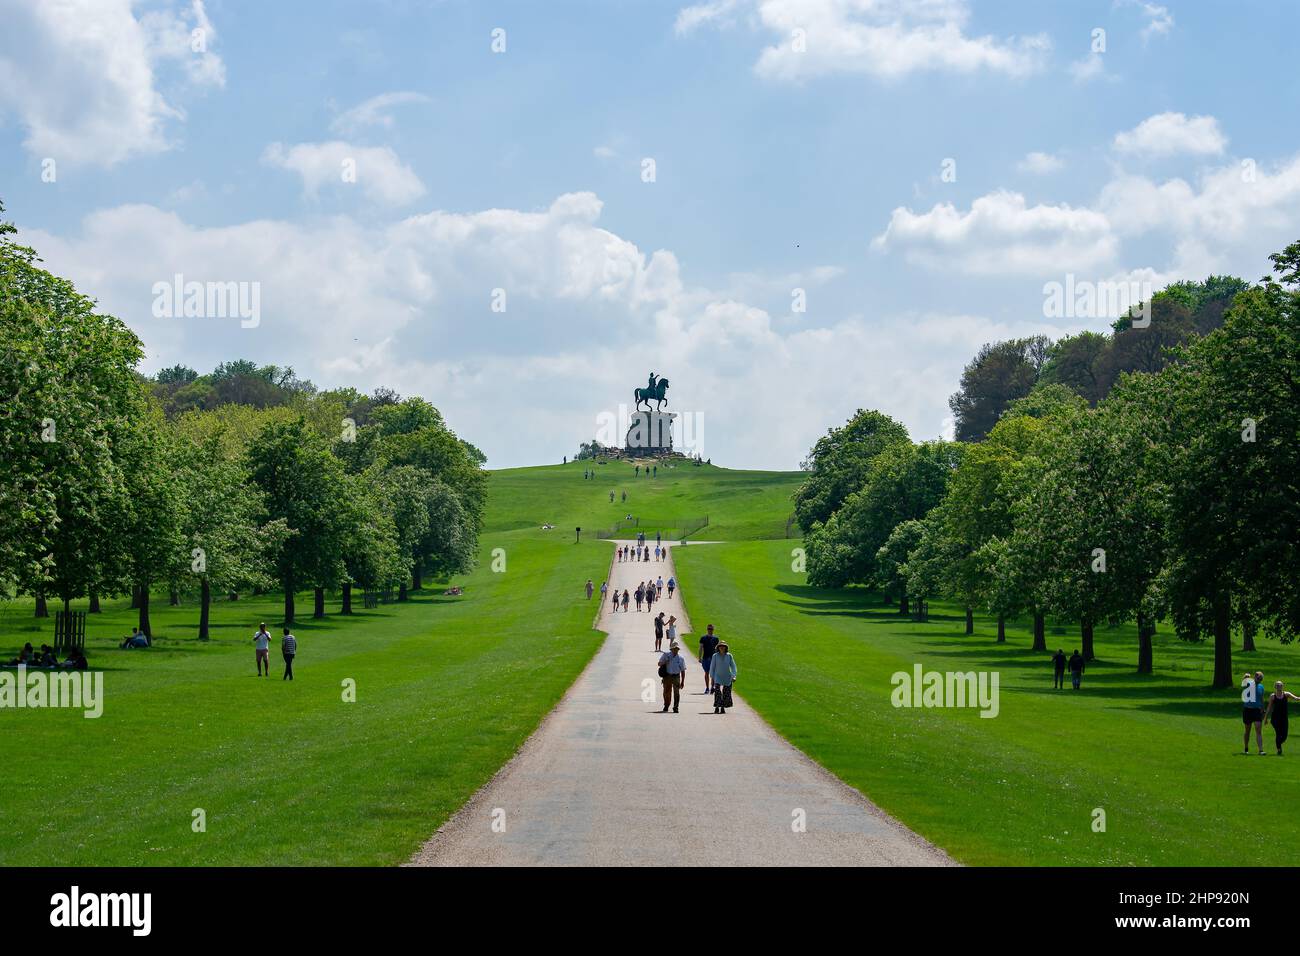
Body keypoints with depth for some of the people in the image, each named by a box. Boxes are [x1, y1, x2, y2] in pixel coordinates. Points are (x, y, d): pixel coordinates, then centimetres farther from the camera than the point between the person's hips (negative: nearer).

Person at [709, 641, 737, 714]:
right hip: (718, 677, -1)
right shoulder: (715, 656, -3)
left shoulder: (729, 656, -2)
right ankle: (717, 707, -13)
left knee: (726, 693, 3)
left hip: (727, 678, 1)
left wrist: (734, 676, -10)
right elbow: (712, 667, 2)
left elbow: (733, 666, 0)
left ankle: (723, 707, 17)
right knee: (717, 691, -17)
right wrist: (712, 678, 1)